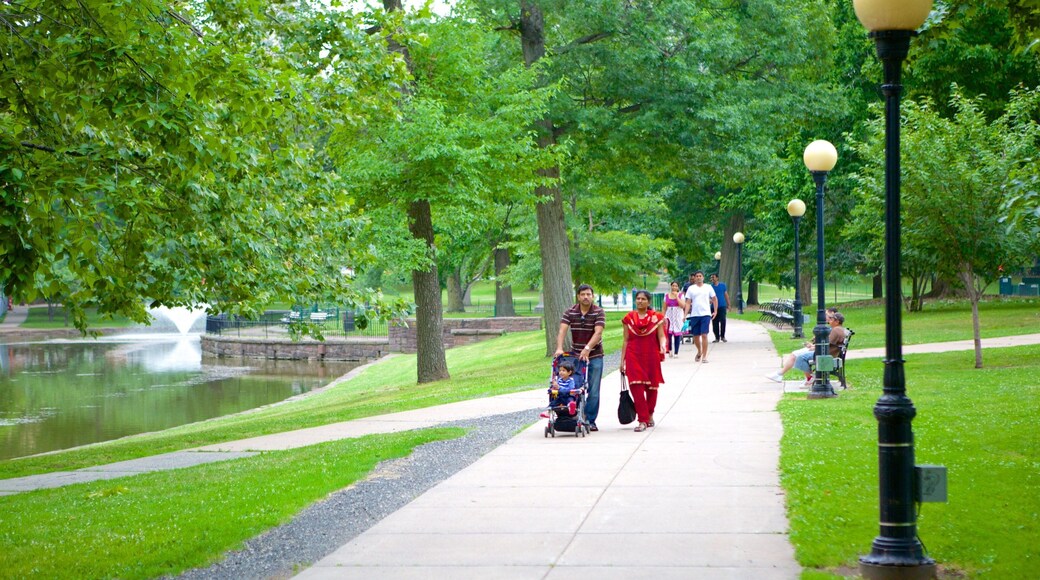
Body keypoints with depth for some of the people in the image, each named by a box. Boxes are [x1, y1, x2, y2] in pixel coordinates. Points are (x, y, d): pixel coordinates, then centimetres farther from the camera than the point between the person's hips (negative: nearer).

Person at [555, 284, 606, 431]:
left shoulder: (599, 312, -7)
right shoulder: (570, 312, 1)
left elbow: (598, 333, -19)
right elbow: (562, 330, -10)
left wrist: (587, 349, -33)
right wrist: (559, 348, -27)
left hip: (594, 356, -2)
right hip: (575, 356, 2)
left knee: (593, 391, 0)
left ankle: (590, 421, 8)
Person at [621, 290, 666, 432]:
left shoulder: (656, 317, 3)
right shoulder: (629, 318, 7)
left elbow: (661, 336, 1)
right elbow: (625, 340, 9)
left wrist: (663, 347, -21)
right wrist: (622, 360, 8)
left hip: (651, 356, 0)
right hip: (634, 357, 0)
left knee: (651, 388, 7)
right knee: (636, 387, -11)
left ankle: (650, 414, 29)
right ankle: (642, 420, -9)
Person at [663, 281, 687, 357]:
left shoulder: (680, 295, 3)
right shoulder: (667, 296, 9)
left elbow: (683, 306, -10)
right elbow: (665, 308, 10)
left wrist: (677, 296, -12)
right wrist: (663, 317, 1)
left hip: (678, 317, -1)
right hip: (669, 316, 1)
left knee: (677, 334, -2)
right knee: (668, 333, -14)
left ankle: (676, 352, 3)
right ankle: (670, 350, 4)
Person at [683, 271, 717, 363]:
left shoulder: (708, 287, 5)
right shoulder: (691, 288, 6)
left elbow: (714, 299, 12)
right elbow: (688, 303, 4)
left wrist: (715, 311, 3)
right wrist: (685, 315, -5)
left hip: (705, 314, -2)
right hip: (694, 315, 2)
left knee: (704, 335, -11)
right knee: (696, 336, 8)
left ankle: (704, 356, -7)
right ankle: (699, 351, 34)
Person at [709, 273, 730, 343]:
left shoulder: (722, 285, 7)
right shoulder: (710, 287, 5)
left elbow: (726, 295, 11)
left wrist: (728, 304, 8)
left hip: (722, 306, -1)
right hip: (714, 306, 1)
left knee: (723, 321, -10)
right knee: (715, 323, 1)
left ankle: (722, 336, 2)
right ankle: (717, 337, 9)